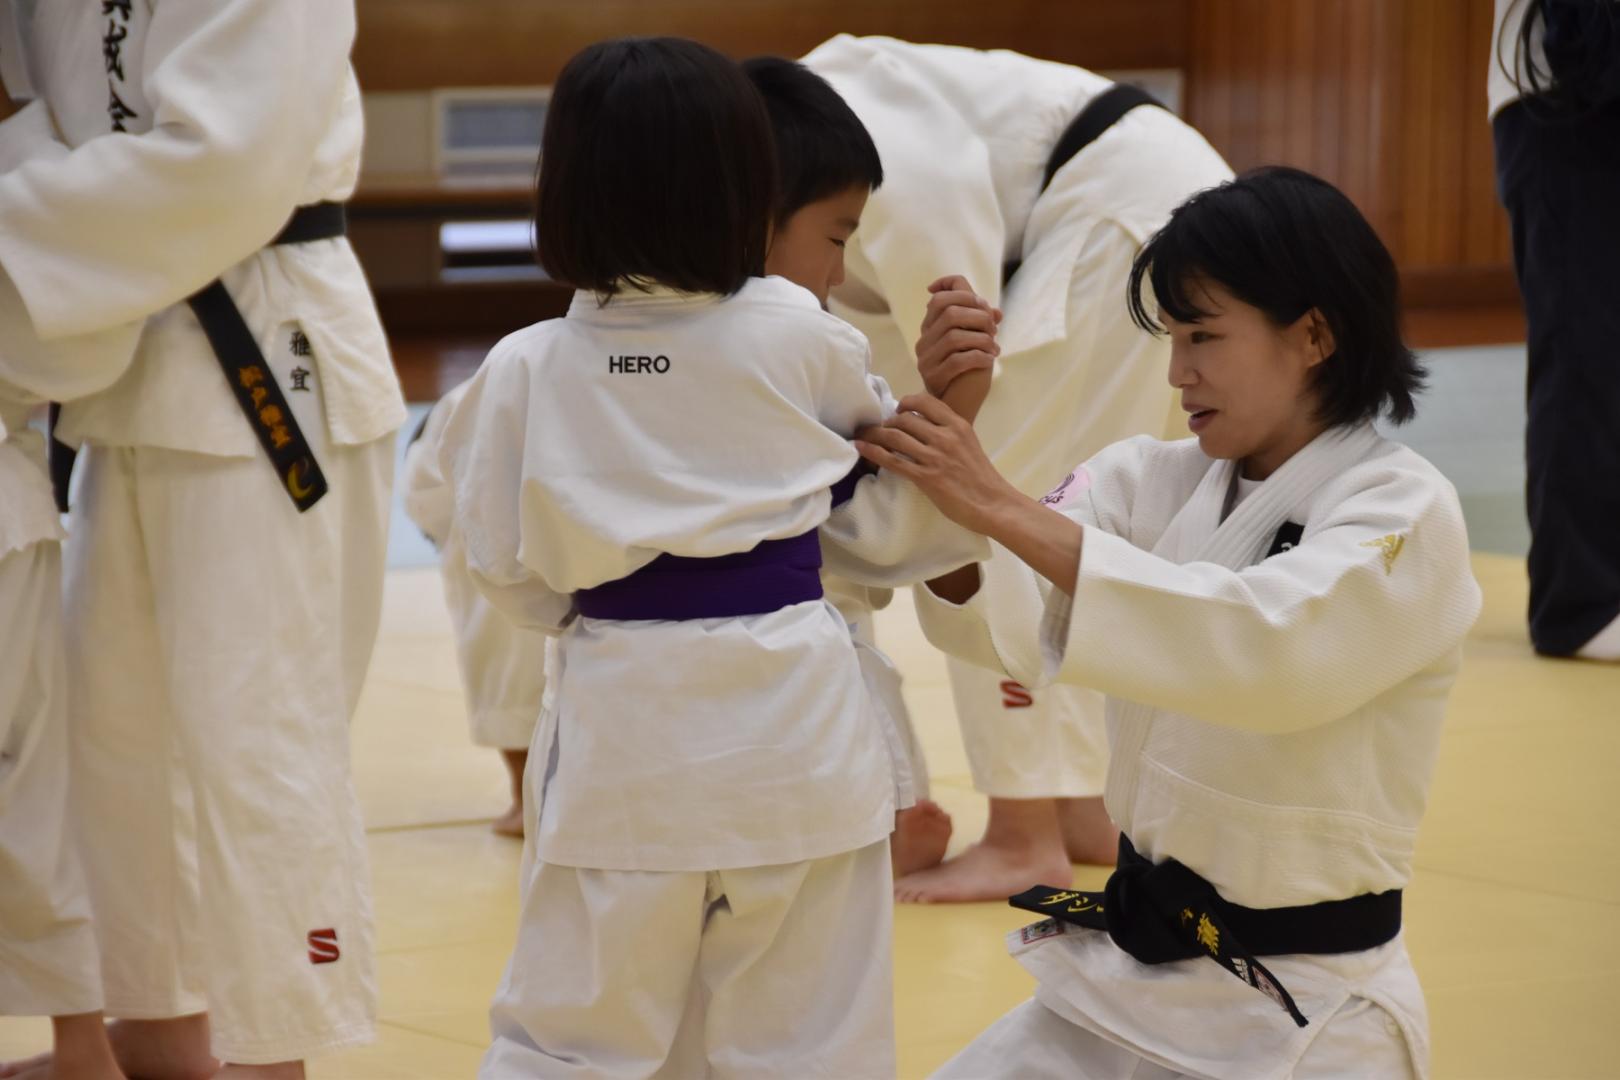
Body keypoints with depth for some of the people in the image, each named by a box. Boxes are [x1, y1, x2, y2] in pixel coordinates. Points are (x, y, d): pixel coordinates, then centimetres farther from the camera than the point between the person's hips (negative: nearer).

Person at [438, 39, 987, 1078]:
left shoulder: (526, 372, -7)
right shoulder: (799, 337, -7)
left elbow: (515, 575, 1)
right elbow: (883, 527, 1)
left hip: (623, 729, 0)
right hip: (791, 726, 0)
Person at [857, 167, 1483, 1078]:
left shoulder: (1406, 513, -13)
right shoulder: (1163, 479, 6)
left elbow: (1273, 646, -34)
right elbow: (1008, 620, -11)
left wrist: (1006, 510, -37)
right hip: (1129, 973, 6)